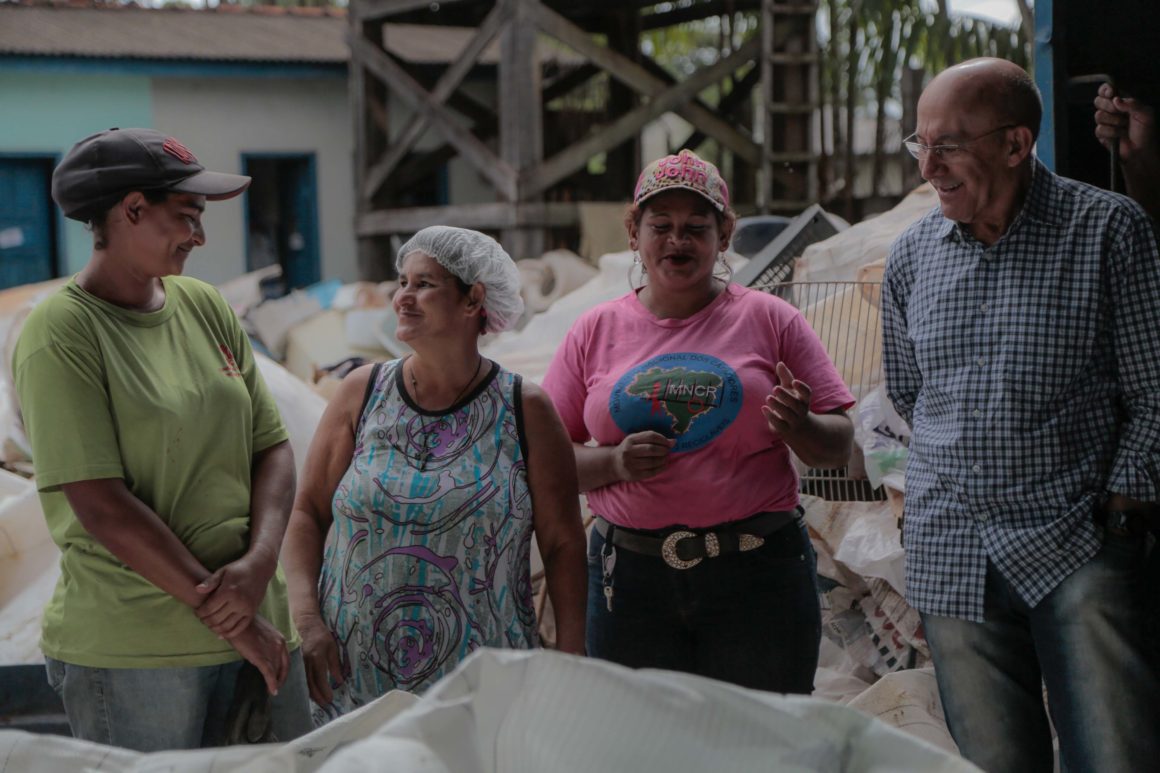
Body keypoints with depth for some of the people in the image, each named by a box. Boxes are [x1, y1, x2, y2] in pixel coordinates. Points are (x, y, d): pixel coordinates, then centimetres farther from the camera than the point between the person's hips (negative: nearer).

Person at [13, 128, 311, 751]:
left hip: (258, 626, 6)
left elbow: (273, 447, 9)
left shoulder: (205, 308, 9)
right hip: (130, 653, -6)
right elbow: (101, 507, -16)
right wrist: (228, 620, -14)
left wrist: (260, 562, -10)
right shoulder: (60, 334, -10)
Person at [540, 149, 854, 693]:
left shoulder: (770, 320, 6)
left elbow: (838, 449, 6)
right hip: (631, 580, 1)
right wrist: (614, 462, -10)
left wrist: (799, 427, -16)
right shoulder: (594, 332, 9)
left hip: (757, 572, -1)